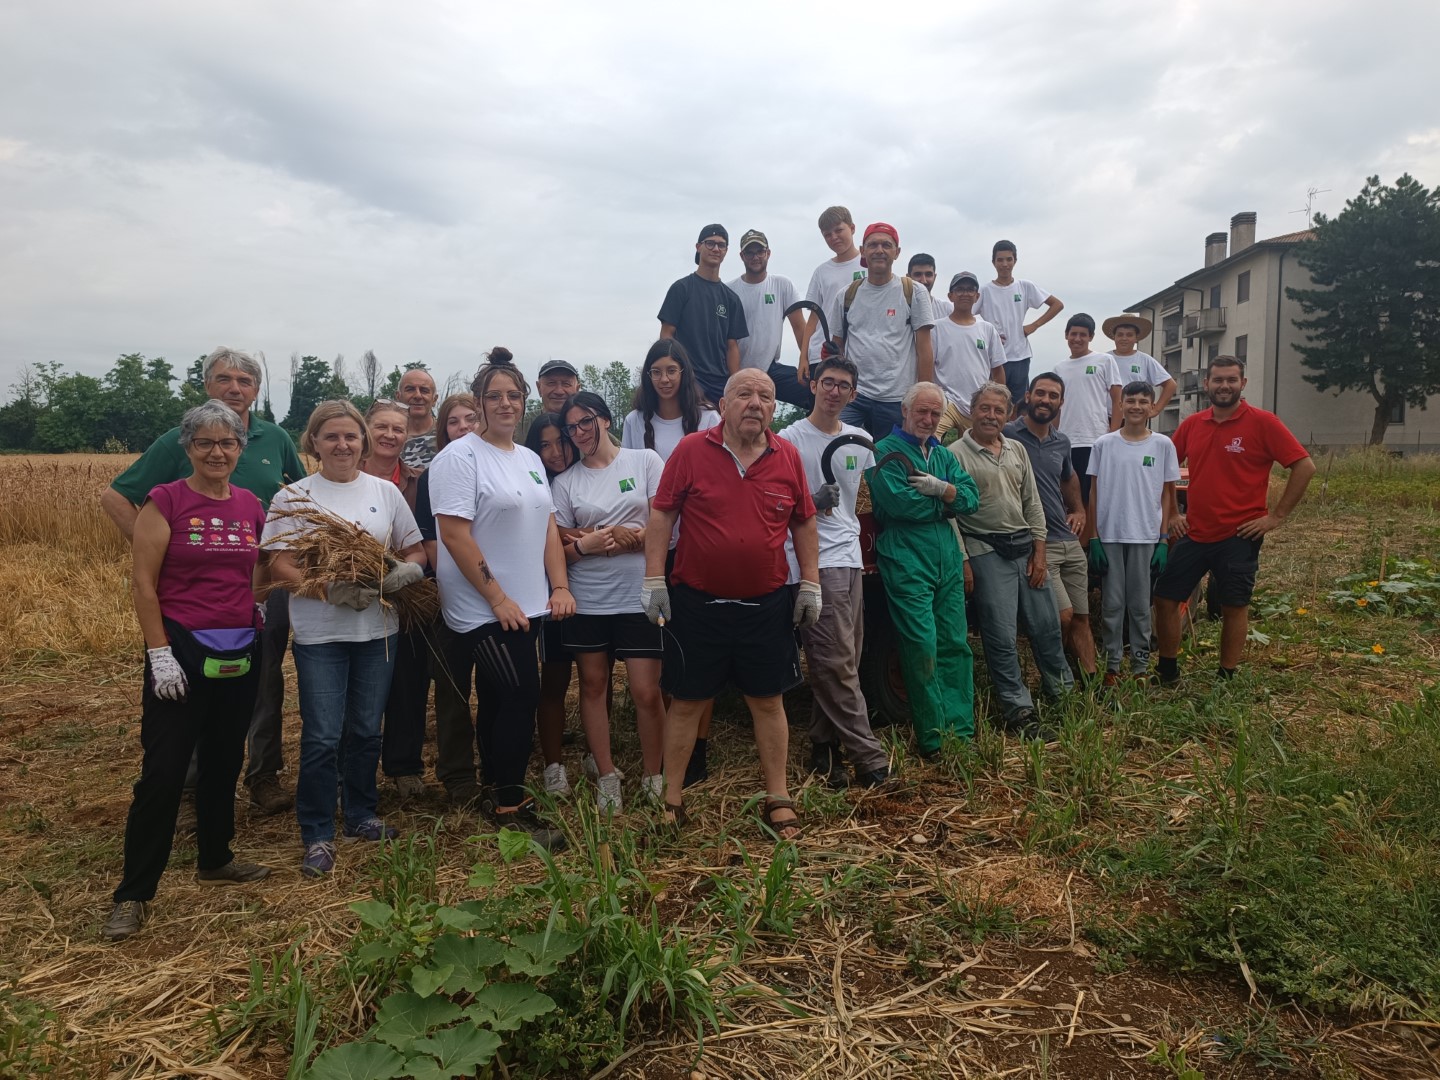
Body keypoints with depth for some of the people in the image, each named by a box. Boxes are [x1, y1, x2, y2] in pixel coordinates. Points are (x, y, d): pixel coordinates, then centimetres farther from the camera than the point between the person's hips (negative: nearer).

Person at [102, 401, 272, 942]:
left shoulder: (252, 507, 7)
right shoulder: (166, 501, -7)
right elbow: (143, 582, -9)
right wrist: (159, 653, -13)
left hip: (240, 652, 5)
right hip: (183, 650, -5)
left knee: (224, 762, 16)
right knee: (163, 771, -4)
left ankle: (214, 859, 33)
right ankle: (133, 893, 8)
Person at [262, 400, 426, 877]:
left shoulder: (386, 491, 7)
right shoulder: (294, 496, -2)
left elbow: (416, 551, 10)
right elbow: (281, 566, -9)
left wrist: (406, 571, -14)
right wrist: (332, 591, -24)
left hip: (378, 629, 3)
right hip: (319, 635, -3)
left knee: (366, 731, 14)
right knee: (322, 739, -1)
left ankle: (361, 816, 31)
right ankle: (318, 835, 14)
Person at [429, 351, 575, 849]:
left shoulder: (530, 459, 14)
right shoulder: (459, 457, -10)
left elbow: (547, 526, 15)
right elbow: (454, 534, -16)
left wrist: (560, 586, 3)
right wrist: (497, 598, -18)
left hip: (527, 607, 7)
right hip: (484, 609, -7)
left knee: (498, 701, 15)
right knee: (522, 695, -11)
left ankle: (498, 798, 26)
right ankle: (512, 808, 0)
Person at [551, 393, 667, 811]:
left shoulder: (645, 461, 2)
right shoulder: (564, 481, 8)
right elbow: (558, 547, 6)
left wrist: (618, 538, -12)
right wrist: (584, 545, -15)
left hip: (639, 595, -2)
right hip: (586, 599, 3)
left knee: (646, 693, -3)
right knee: (593, 686, 9)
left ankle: (653, 778, 15)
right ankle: (606, 777, 21)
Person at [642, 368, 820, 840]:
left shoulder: (787, 457, 1)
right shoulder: (692, 450, -7)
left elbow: (804, 523, 10)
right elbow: (661, 515, -4)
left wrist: (811, 583, 6)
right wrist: (654, 579, -8)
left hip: (767, 605, 2)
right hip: (697, 603, -2)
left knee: (768, 701, 11)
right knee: (687, 701, 8)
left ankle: (778, 798, 25)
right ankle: (670, 800, 22)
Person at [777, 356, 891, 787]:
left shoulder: (860, 441, 15)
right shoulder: (790, 438, -3)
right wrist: (813, 503, -21)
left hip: (850, 558, 7)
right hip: (815, 562, -6)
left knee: (842, 662, 8)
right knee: (837, 663, -8)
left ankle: (824, 749, 18)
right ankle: (869, 756, -3)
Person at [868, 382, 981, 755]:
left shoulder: (943, 455, 19)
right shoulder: (885, 451, -2)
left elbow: (971, 498, 6)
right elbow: (900, 502, -16)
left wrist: (941, 489, -14)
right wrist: (947, 502, -3)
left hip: (948, 560, 7)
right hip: (907, 563, -6)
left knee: (955, 645, 7)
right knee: (922, 648, -7)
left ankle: (962, 732, 15)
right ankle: (932, 739, 3)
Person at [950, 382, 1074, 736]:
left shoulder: (1017, 450, 12)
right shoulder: (956, 453, -7)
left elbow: (1032, 503, 14)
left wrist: (1039, 551, 6)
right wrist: (962, 563, -13)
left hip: (1025, 547, 6)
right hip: (986, 553, -6)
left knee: (1047, 623, 12)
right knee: (1001, 636, -2)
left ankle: (1063, 690, 31)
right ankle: (1017, 709, 10)